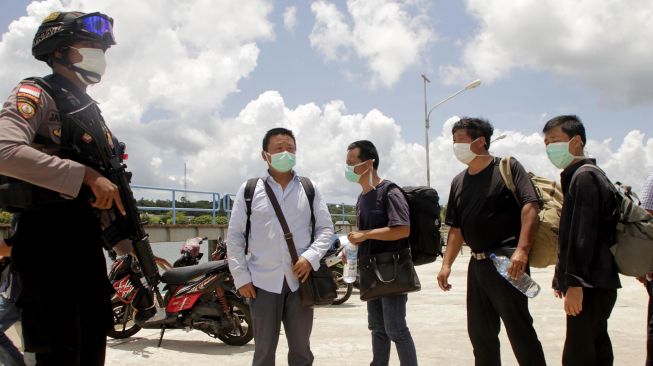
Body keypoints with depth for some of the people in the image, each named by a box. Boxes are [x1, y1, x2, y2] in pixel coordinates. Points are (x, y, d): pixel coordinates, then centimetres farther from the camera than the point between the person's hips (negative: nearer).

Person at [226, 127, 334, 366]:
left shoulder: (309, 189, 5)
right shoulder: (248, 190, 1)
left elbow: (326, 228, 8)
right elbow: (234, 236, 3)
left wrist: (311, 257, -9)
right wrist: (241, 277, -3)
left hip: (300, 280, 2)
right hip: (263, 282, -1)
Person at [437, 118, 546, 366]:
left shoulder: (508, 168, -4)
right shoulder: (458, 182, 15)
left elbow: (530, 206, -15)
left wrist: (522, 250, -26)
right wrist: (446, 264, 9)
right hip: (477, 264, 7)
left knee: (519, 329, -3)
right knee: (480, 332, 13)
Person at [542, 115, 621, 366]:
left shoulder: (583, 176, -12)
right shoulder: (581, 176, 18)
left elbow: (583, 234, -21)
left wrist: (574, 282, -22)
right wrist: (563, 278, 22)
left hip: (590, 285, -10)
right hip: (597, 284, 10)